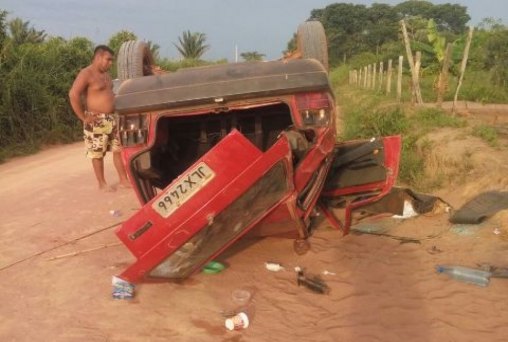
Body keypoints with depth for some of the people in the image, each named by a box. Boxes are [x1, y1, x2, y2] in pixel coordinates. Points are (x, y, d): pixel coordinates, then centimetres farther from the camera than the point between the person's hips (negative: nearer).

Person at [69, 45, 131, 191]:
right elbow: (73, 94, -24)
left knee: (118, 149, 10)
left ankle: (124, 180, 18)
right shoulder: (86, 74, -14)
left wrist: (112, 113, 16)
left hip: (111, 118, 8)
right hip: (96, 121, -8)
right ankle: (102, 184, 13)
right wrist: (83, 117, -22)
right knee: (98, 154, 2)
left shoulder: (105, 73, 13)